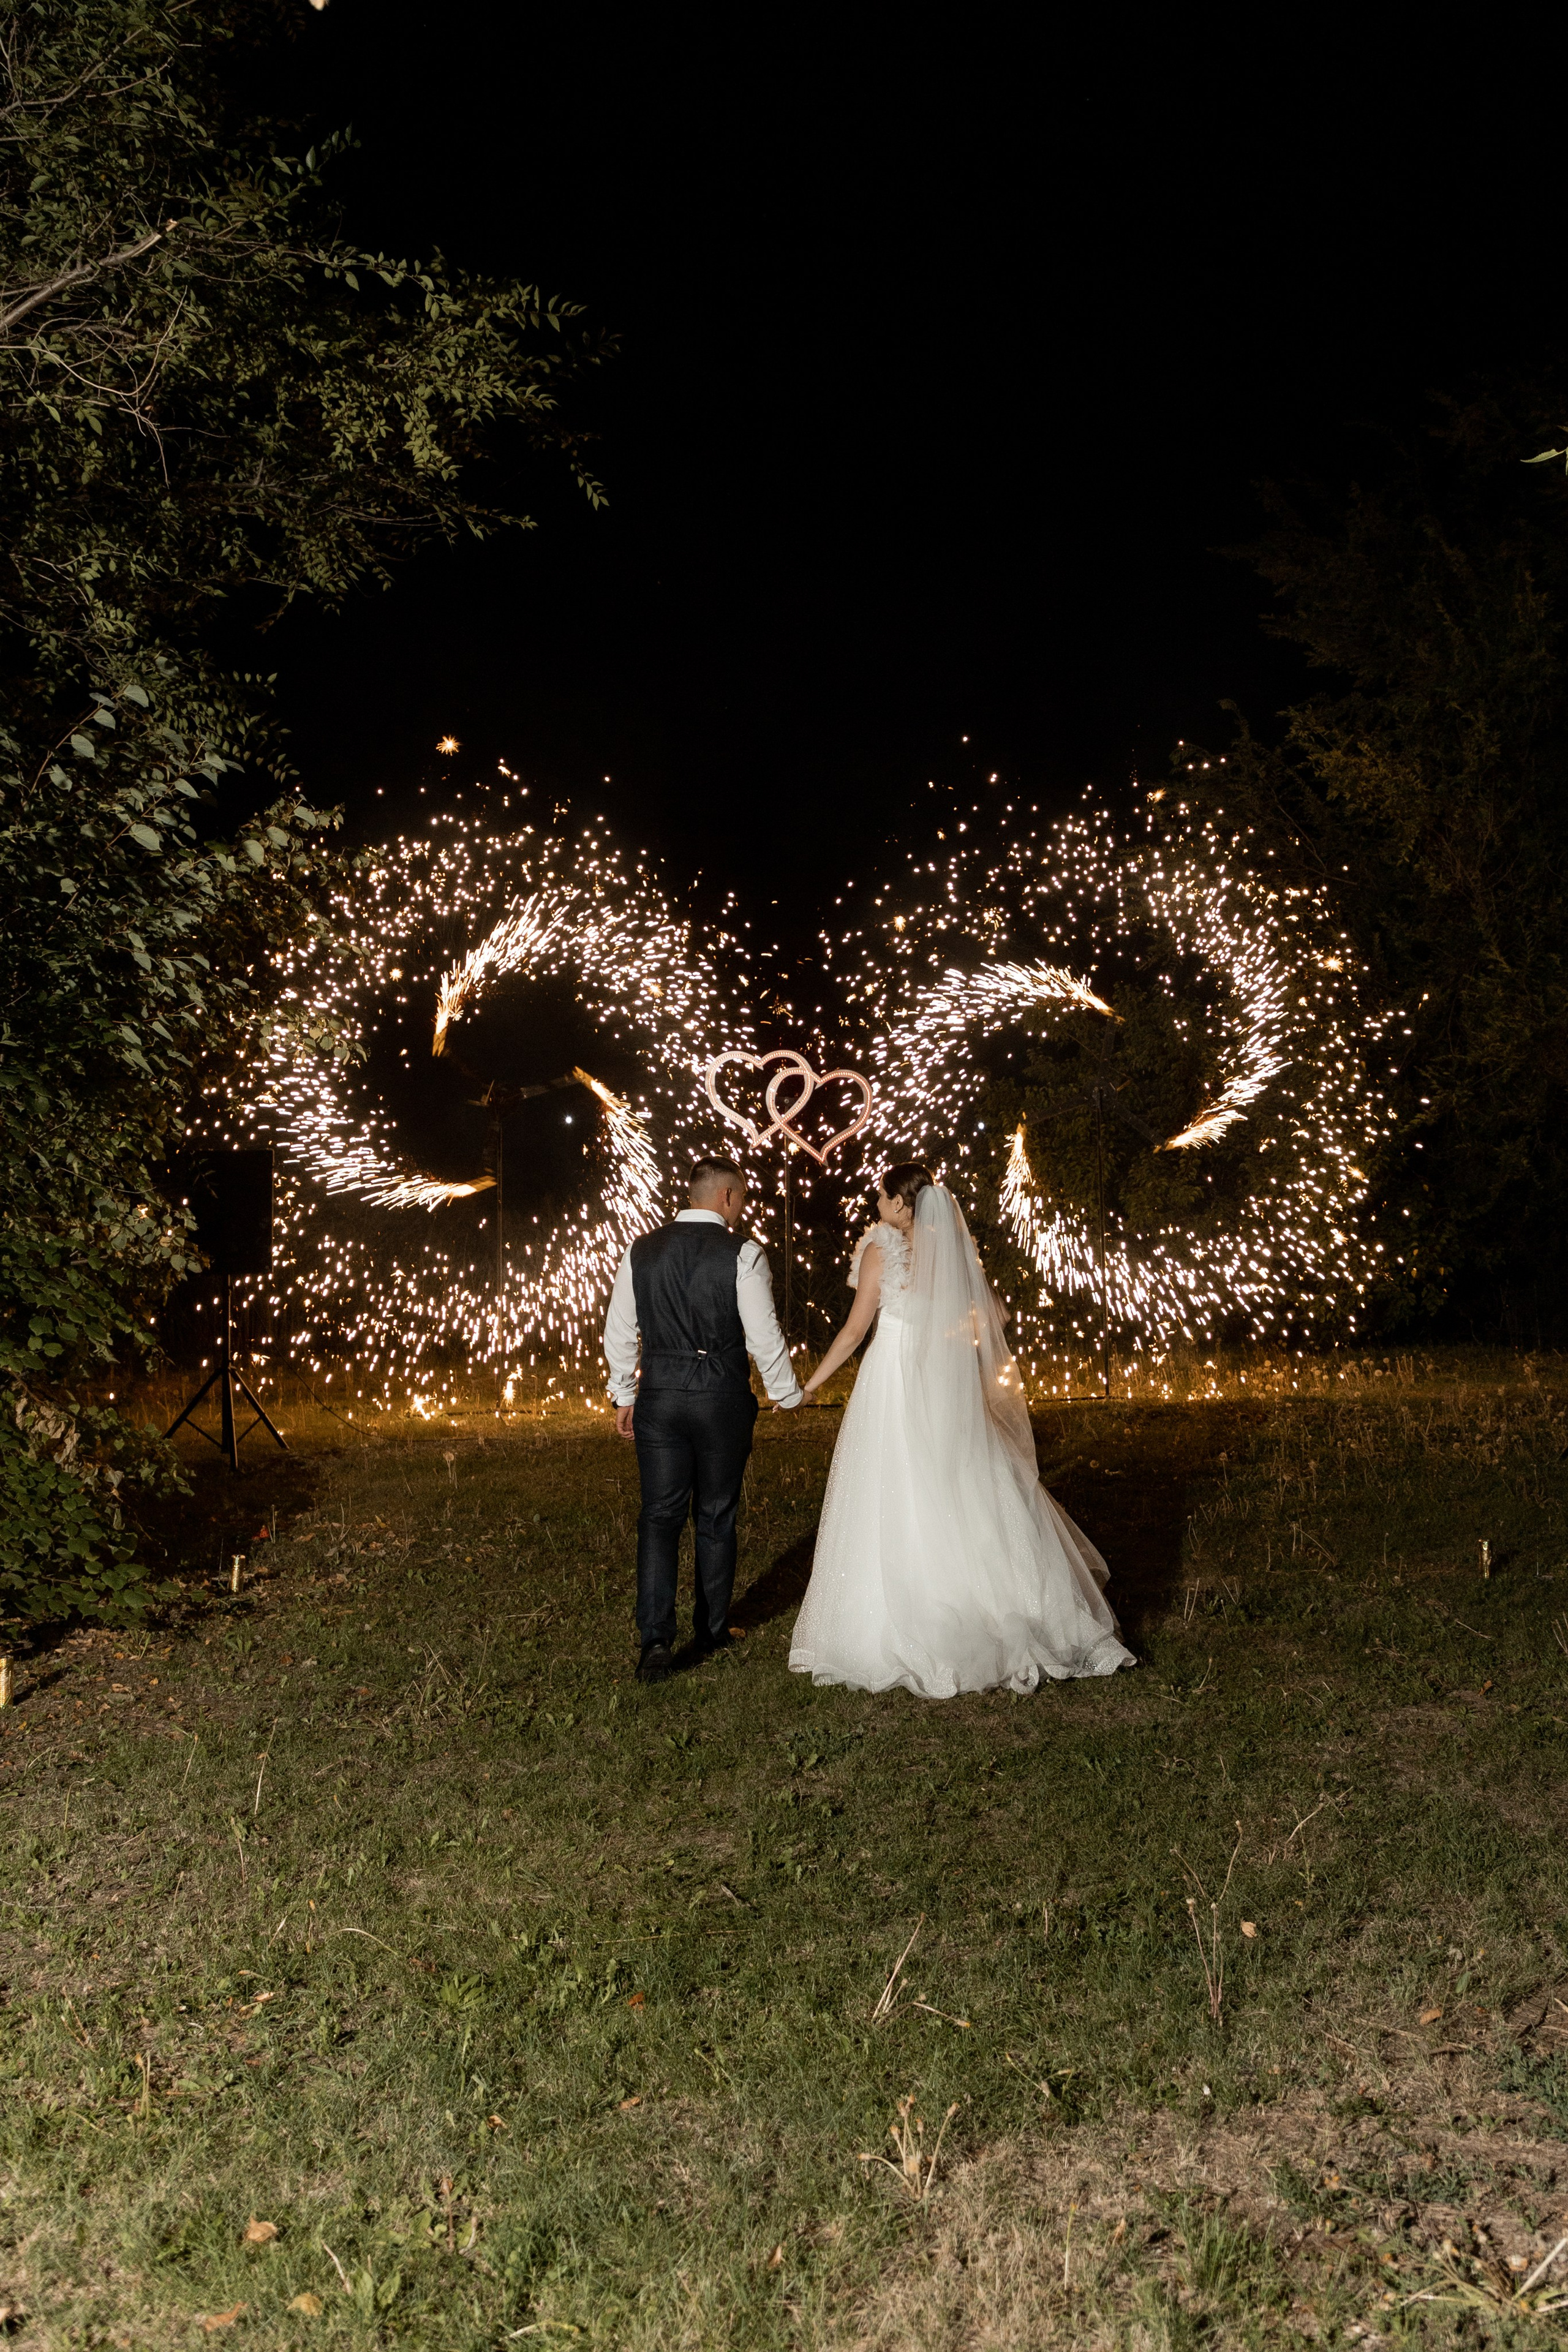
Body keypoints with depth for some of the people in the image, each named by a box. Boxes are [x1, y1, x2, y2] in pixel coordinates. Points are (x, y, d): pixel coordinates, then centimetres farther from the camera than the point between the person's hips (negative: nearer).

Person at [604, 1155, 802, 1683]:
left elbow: (619, 1333, 8)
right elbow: (764, 1337, -8)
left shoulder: (641, 1251, 3)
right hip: (722, 1399, -2)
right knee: (716, 1518, 13)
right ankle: (712, 1629, 25)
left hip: (659, 1398, 2)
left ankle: (656, 1638, -7)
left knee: (659, 1517, 5)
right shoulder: (741, 1254, -9)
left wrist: (623, 1395, 19)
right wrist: (787, 1394, 6)